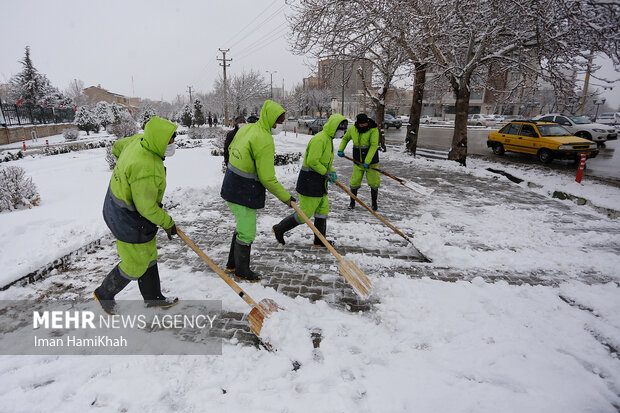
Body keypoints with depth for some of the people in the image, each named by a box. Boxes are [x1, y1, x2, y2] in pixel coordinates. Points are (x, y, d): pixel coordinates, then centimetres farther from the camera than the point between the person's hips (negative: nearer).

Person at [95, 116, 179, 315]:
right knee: (135, 265, 11)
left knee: (148, 255, 21)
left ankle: (153, 298, 39)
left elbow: (118, 147, 15)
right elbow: (147, 208, -27)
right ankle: (104, 295, 37)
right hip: (129, 221, -10)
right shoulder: (147, 170, -35)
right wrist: (168, 223, -11)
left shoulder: (139, 140, -8)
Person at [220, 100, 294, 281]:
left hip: (231, 185, 10)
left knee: (242, 226, 24)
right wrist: (286, 197, -11)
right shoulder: (265, 141, -22)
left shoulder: (246, 128, 5)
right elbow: (267, 178, -22)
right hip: (245, 192, -9)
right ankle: (242, 271, 24)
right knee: (246, 233, 7)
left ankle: (232, 263, 38)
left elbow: (231, 148, 22)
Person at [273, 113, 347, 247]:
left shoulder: (328, 139, 15)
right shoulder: (319, 139, -19)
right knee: (305, 214, -3)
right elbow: (312, 161, -25)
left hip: (319, 183, 10)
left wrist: (332, 171, 8)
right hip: (310, 181, -10)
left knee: (323, 210, 13)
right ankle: (279, 229, 15)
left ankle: (319, 241, 23)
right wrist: (326, 172, -15)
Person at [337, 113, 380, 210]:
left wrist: (367, 161, -27)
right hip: (358, 161, 3)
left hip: (371, 160, -3)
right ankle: (352, 202, 20)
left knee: (373, 182, 1)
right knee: (355, 181, 1)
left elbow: (374, 146, -21)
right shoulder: (352, 129, -2)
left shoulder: (373, 130, -14)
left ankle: (374, 203, 20)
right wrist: (340, 150, 5)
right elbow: (345, 139, 18)